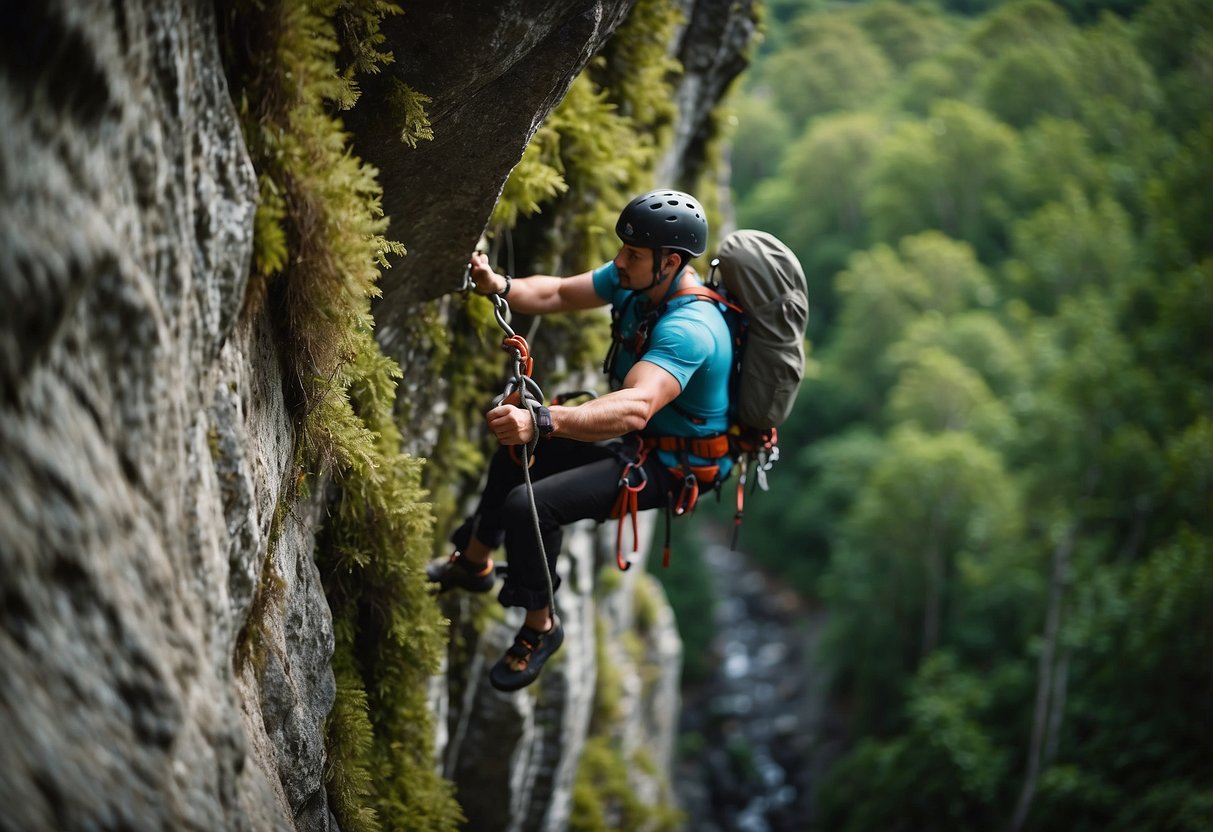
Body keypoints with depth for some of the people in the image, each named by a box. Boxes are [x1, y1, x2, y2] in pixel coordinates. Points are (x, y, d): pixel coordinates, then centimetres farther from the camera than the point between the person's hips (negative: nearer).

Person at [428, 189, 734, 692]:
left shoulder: (689, 329, -35)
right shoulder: (635, 279, -8)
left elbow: (634, 409, -50)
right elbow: (557, 294, 1)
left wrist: (542, 422, -61)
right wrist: (498, 287, -20)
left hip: (671, 465, -10)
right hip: (635, 438, 10)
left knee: (529, 505, -23)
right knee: (517, 452, 22)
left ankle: (539, 627, 1)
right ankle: (472, 563, 44)